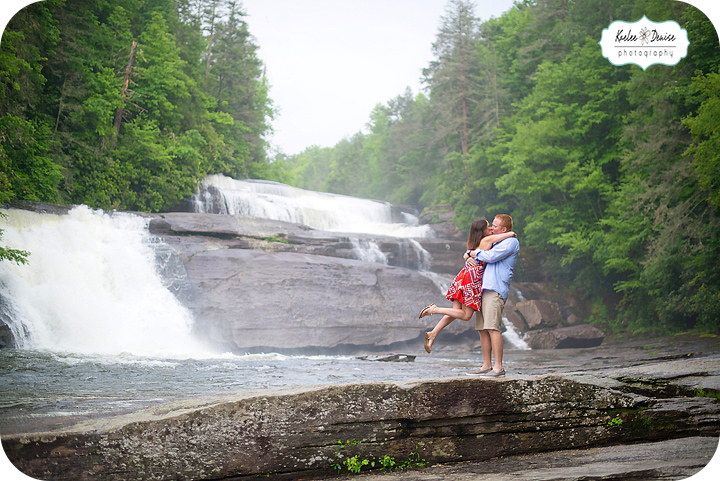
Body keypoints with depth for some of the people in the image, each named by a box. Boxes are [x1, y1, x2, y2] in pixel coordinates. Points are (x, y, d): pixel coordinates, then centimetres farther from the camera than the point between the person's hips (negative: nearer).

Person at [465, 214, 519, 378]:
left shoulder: (511, 242, 0)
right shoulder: (494, 242, 28)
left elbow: (491, 256, -13)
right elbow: (468, 253, 31)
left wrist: (476, 253, 4)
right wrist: (470, 256, 8)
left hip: (495, 289, -9)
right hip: (483, 288, 9)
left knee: (492, 328, -15)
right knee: (482, 329, 6)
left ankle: (498, 367, -13)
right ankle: (486, 366, 10)